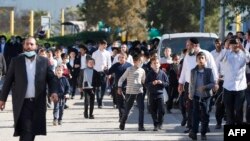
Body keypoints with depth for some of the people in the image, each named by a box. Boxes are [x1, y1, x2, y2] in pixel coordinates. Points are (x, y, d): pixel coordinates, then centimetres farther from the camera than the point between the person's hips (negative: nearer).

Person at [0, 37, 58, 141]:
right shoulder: (16, 61, 4)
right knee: (25, 131, -12)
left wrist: (53, 91, -8)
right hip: (22, 102, -2)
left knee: (33, 130, 7)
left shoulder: (43, 61, 8)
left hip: (38, 102, 2)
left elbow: (51, 78, 10)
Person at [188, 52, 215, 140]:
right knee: (195, 114, -2)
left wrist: (205, 87, -22)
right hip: (196, 96, 1)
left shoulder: (209, 71, -5)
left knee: (205, 115, 3)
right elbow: (191, 83, 11)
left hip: (206, 96, -1)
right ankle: (194, 132, -1)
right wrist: (190, 93, 8)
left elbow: (213, 83, -8)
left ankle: (203, 133, 10)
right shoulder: (193, 71, 2)